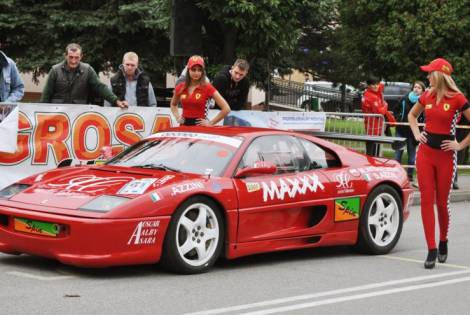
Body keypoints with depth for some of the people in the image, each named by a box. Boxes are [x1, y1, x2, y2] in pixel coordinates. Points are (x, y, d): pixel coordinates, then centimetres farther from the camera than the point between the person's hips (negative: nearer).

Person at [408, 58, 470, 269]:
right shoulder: (427, 96, 6)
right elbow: (412, 114, 25)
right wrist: (416, 133, 10)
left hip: (446, 155, -4)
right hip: (425, 153, 4)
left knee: (442, 202, 5)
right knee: (426, 200, -2)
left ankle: (443, 242, 29)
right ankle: (431, 250, 0)